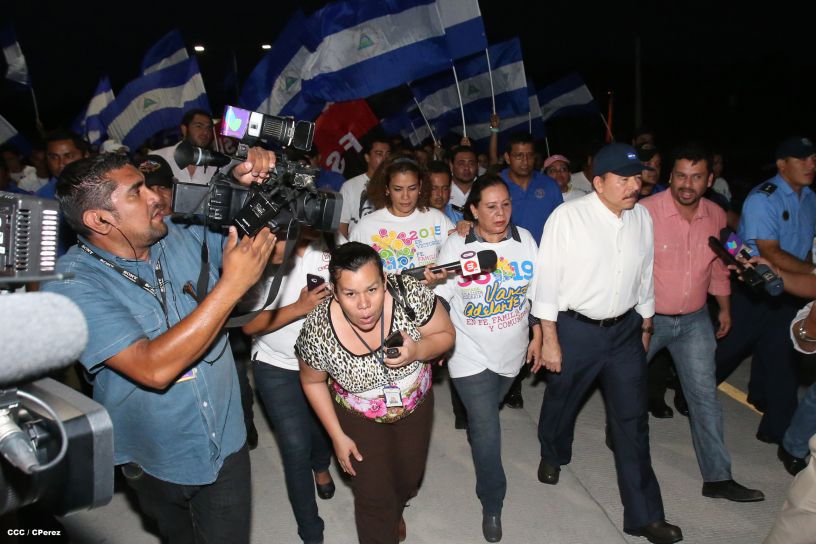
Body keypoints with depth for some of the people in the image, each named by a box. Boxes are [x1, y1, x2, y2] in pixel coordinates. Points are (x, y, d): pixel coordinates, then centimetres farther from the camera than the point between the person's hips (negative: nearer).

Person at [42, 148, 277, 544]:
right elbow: (154, 369, -33)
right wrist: (231, 285, -35)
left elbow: (264, 243, 3)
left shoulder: (183, 237, -7)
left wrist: (250, 186, -17)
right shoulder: (72, 285, -22)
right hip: (155, 463, -2)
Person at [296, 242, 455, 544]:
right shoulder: (317, 330, -31)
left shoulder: (410, 294, -33)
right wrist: (338, 436, -8)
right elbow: (313, 382, -10)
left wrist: (417, 351, -36)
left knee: (409, 476, 25)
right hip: (360, 418, -2)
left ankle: (395, 511, 61)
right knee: (374, 499, 6)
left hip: (416, 405, 2)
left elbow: (446, 335, -16)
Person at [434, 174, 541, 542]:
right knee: (487, 431, -2)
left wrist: (538, 336, 6)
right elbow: (438, 300, -6)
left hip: (511, 352, 3)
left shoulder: (524, 239, -3)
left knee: (485, 416, 24)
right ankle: (492, 505, 16)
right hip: (471, 355, -3)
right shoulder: (455, 245, -12)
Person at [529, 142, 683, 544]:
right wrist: (549, 340, -13)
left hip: (626, 329, 4)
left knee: (633, 420, 7)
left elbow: (645, 275, 10)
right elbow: (547, 278, -14)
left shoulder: (642, 217, 0)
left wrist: (645, 327, 15)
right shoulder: (567, 217, -16)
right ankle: (553, 455, 52)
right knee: (560, 402, 19)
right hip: (575, 329, -3)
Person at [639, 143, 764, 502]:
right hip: (646, 318, -4)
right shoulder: (645, 212, -20)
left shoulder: (716, 216, -1)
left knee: (705, 398, 6)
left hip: (695, 321, 4)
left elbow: (717, 266, 14)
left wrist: (725, 308, 19)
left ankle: (717, 478, 16)